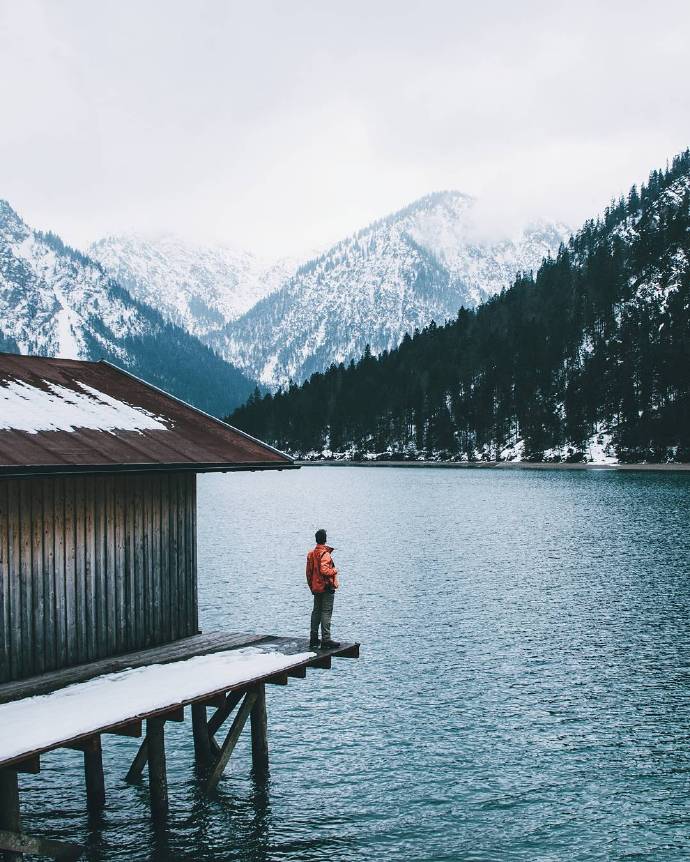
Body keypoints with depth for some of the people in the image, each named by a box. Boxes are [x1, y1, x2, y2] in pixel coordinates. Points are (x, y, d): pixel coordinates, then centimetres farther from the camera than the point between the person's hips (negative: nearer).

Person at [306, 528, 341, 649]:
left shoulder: (311, 553, 9)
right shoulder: (325, 553, -16)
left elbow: (308, 572, 13)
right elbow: (324, 570, -27)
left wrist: (311, 586, 21)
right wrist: (334, 570, -9)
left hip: (316, 588, 8)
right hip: (326, 588, -8)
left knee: (316, 612, 13)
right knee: (326, 613, -6)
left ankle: (313, 639, 17)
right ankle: (326, 640, -7)